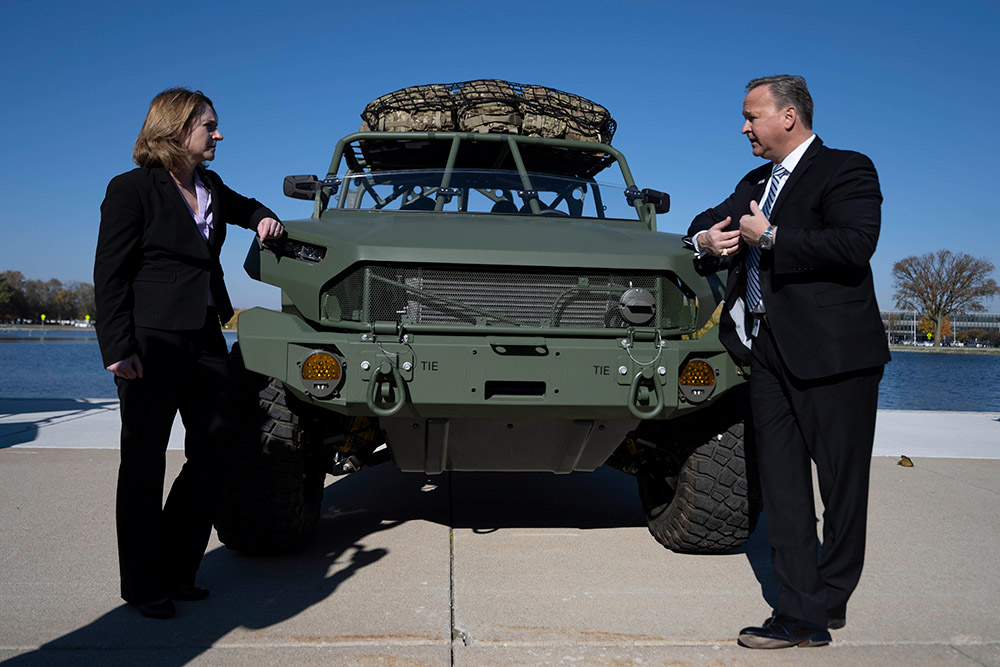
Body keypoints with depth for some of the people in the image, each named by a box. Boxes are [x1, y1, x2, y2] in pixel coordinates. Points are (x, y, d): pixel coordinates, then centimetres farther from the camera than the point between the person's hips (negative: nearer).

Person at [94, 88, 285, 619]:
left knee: (212, 451, 8)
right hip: (152, 342, -7)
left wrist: (263, 218, 13)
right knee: (145, 462, 4)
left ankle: (177, 570, 23)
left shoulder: (211, 187, 13)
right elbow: (109, 275, -9)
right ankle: (143, 585, 16)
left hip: (205, 340, 7)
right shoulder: (132, 189, -6)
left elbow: (244, 206, 36)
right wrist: (117, 348, -17)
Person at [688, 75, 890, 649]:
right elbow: (712, 219, 27)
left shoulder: (847, 171, -4)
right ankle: (801, 613, 12)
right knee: (783, 487, 5)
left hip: (833, 355, -7)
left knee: (842, 485, 5)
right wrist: (706, 237, 2)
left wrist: (771, 238, -14)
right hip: (770, 353, 7)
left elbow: (856, 242, -20)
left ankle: (826, 605, 20)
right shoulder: (756, 182, 20)